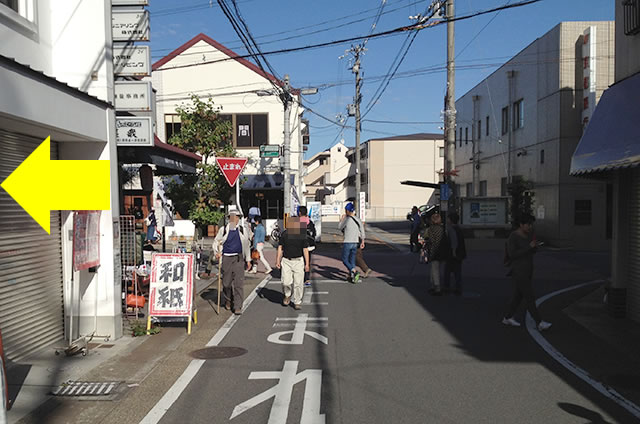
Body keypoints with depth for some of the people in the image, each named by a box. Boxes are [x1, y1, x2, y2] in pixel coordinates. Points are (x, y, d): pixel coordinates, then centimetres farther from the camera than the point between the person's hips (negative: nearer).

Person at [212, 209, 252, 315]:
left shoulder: (243, 230, 8)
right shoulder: (223, 230, 4)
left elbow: (246, 245, 14)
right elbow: (216, 242, 15)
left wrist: (248, 259, 15)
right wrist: (217, 252, -3)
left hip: (239, 259, 0)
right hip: (226, 258, 0)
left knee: (239, 283, -8)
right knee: (226, 282, 7)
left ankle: (238, 307, -4)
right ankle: (228, 300, 35)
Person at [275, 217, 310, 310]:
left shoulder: (302, 235, -1)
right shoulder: (284, 234, 2)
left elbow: (305, 250, 2)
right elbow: (280, 248, 7)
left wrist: (307, 264, -2)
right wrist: (278, 260, 1)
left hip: (298, 261, 0)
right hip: (286, 261, 1)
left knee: (298, 283, -2)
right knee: (286, 281, -7)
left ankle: (297, 302, 13)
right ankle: (287, 295, 23)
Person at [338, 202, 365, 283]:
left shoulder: (347, 219, -11)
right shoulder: (358, 219, 7)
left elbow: (339, 228, 4)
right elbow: (362, 231, 9)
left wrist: (341, 219, 19)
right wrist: (362, 241, 16)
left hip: (347, 242, -6)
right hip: (356, 242, 6)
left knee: (345, 260, 1)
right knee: (352, 260, 12)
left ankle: (354, 271, -19)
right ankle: (351, 277, 12)